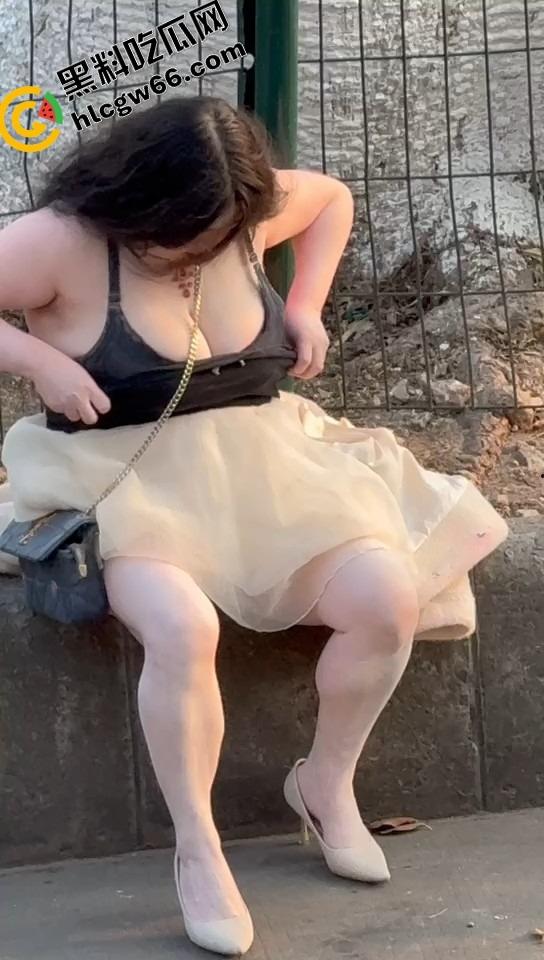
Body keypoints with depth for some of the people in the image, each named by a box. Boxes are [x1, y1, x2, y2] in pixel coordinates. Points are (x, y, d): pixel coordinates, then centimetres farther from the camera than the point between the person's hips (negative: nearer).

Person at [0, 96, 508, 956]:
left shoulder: (246, 210, 0)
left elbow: (331, 197, 20)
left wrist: (306, 307, 7)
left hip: (256, 458, 5)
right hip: (127, 476, -4)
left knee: (388, 597, -15)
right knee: (182, 627, -35)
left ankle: (326, 783, 12)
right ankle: (197, 849, -10)